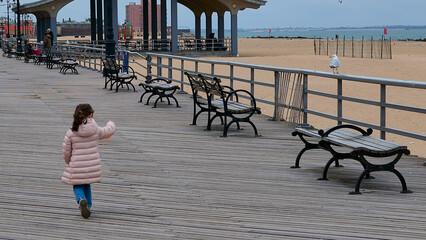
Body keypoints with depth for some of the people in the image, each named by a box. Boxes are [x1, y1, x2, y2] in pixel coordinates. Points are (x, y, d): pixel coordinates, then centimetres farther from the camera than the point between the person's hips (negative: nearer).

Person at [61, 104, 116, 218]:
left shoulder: (71, 133, -10)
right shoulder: (96, 130, -6)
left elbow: (66, 151, -3)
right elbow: (109, 131, 14)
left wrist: (68, 161, 18)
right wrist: (111, 124, 38)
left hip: (77, 165, -2)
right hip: (92, 165, 2)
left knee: (77, 186, 11)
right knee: (86, 185, 23)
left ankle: (81, 200, -18)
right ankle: (88, 206, 25)